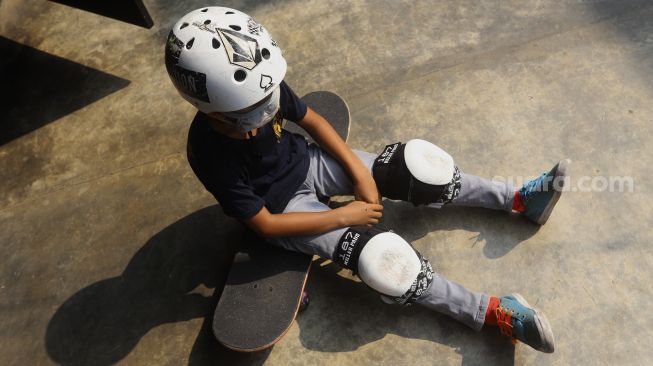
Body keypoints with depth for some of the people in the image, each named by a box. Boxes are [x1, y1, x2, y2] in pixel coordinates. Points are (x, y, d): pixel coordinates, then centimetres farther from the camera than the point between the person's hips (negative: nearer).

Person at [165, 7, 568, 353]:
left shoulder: (261, 88, -19)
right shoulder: (211, 153, -30)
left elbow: (312, 121, -1)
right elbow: (265, 224, -22)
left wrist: (360, 172, -7)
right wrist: (342, 216, -20)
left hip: (305, 163, 5)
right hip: (283, 207, -5)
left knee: (414, 167, -8)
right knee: (383, 258, -21)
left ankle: (518, 199, 9)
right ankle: (493, 313, -7)